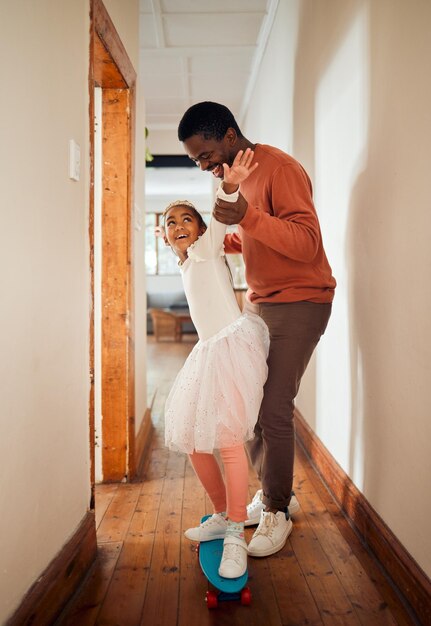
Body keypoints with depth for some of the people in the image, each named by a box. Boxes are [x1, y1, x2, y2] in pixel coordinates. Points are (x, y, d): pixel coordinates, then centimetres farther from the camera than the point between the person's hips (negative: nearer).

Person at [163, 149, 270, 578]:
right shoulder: (185, 266, 22)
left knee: (228, 439, -14)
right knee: (194, 441, 8)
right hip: (209, 351, 9)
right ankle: (221, 516, 24)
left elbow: (220, 219, -18)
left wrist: (228, 187, -35)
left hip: (234, 343, -9)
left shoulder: (206, 248, 1)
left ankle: (235, 536, -4)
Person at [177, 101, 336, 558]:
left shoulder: (280, 169, -15)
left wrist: (248, 217, -35)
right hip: (260, 302, 9)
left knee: (274, 410, -9)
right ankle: (270, 493, 24)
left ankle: (277, 513, 8)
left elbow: (306, 243, -23)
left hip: (299, 303, -8)